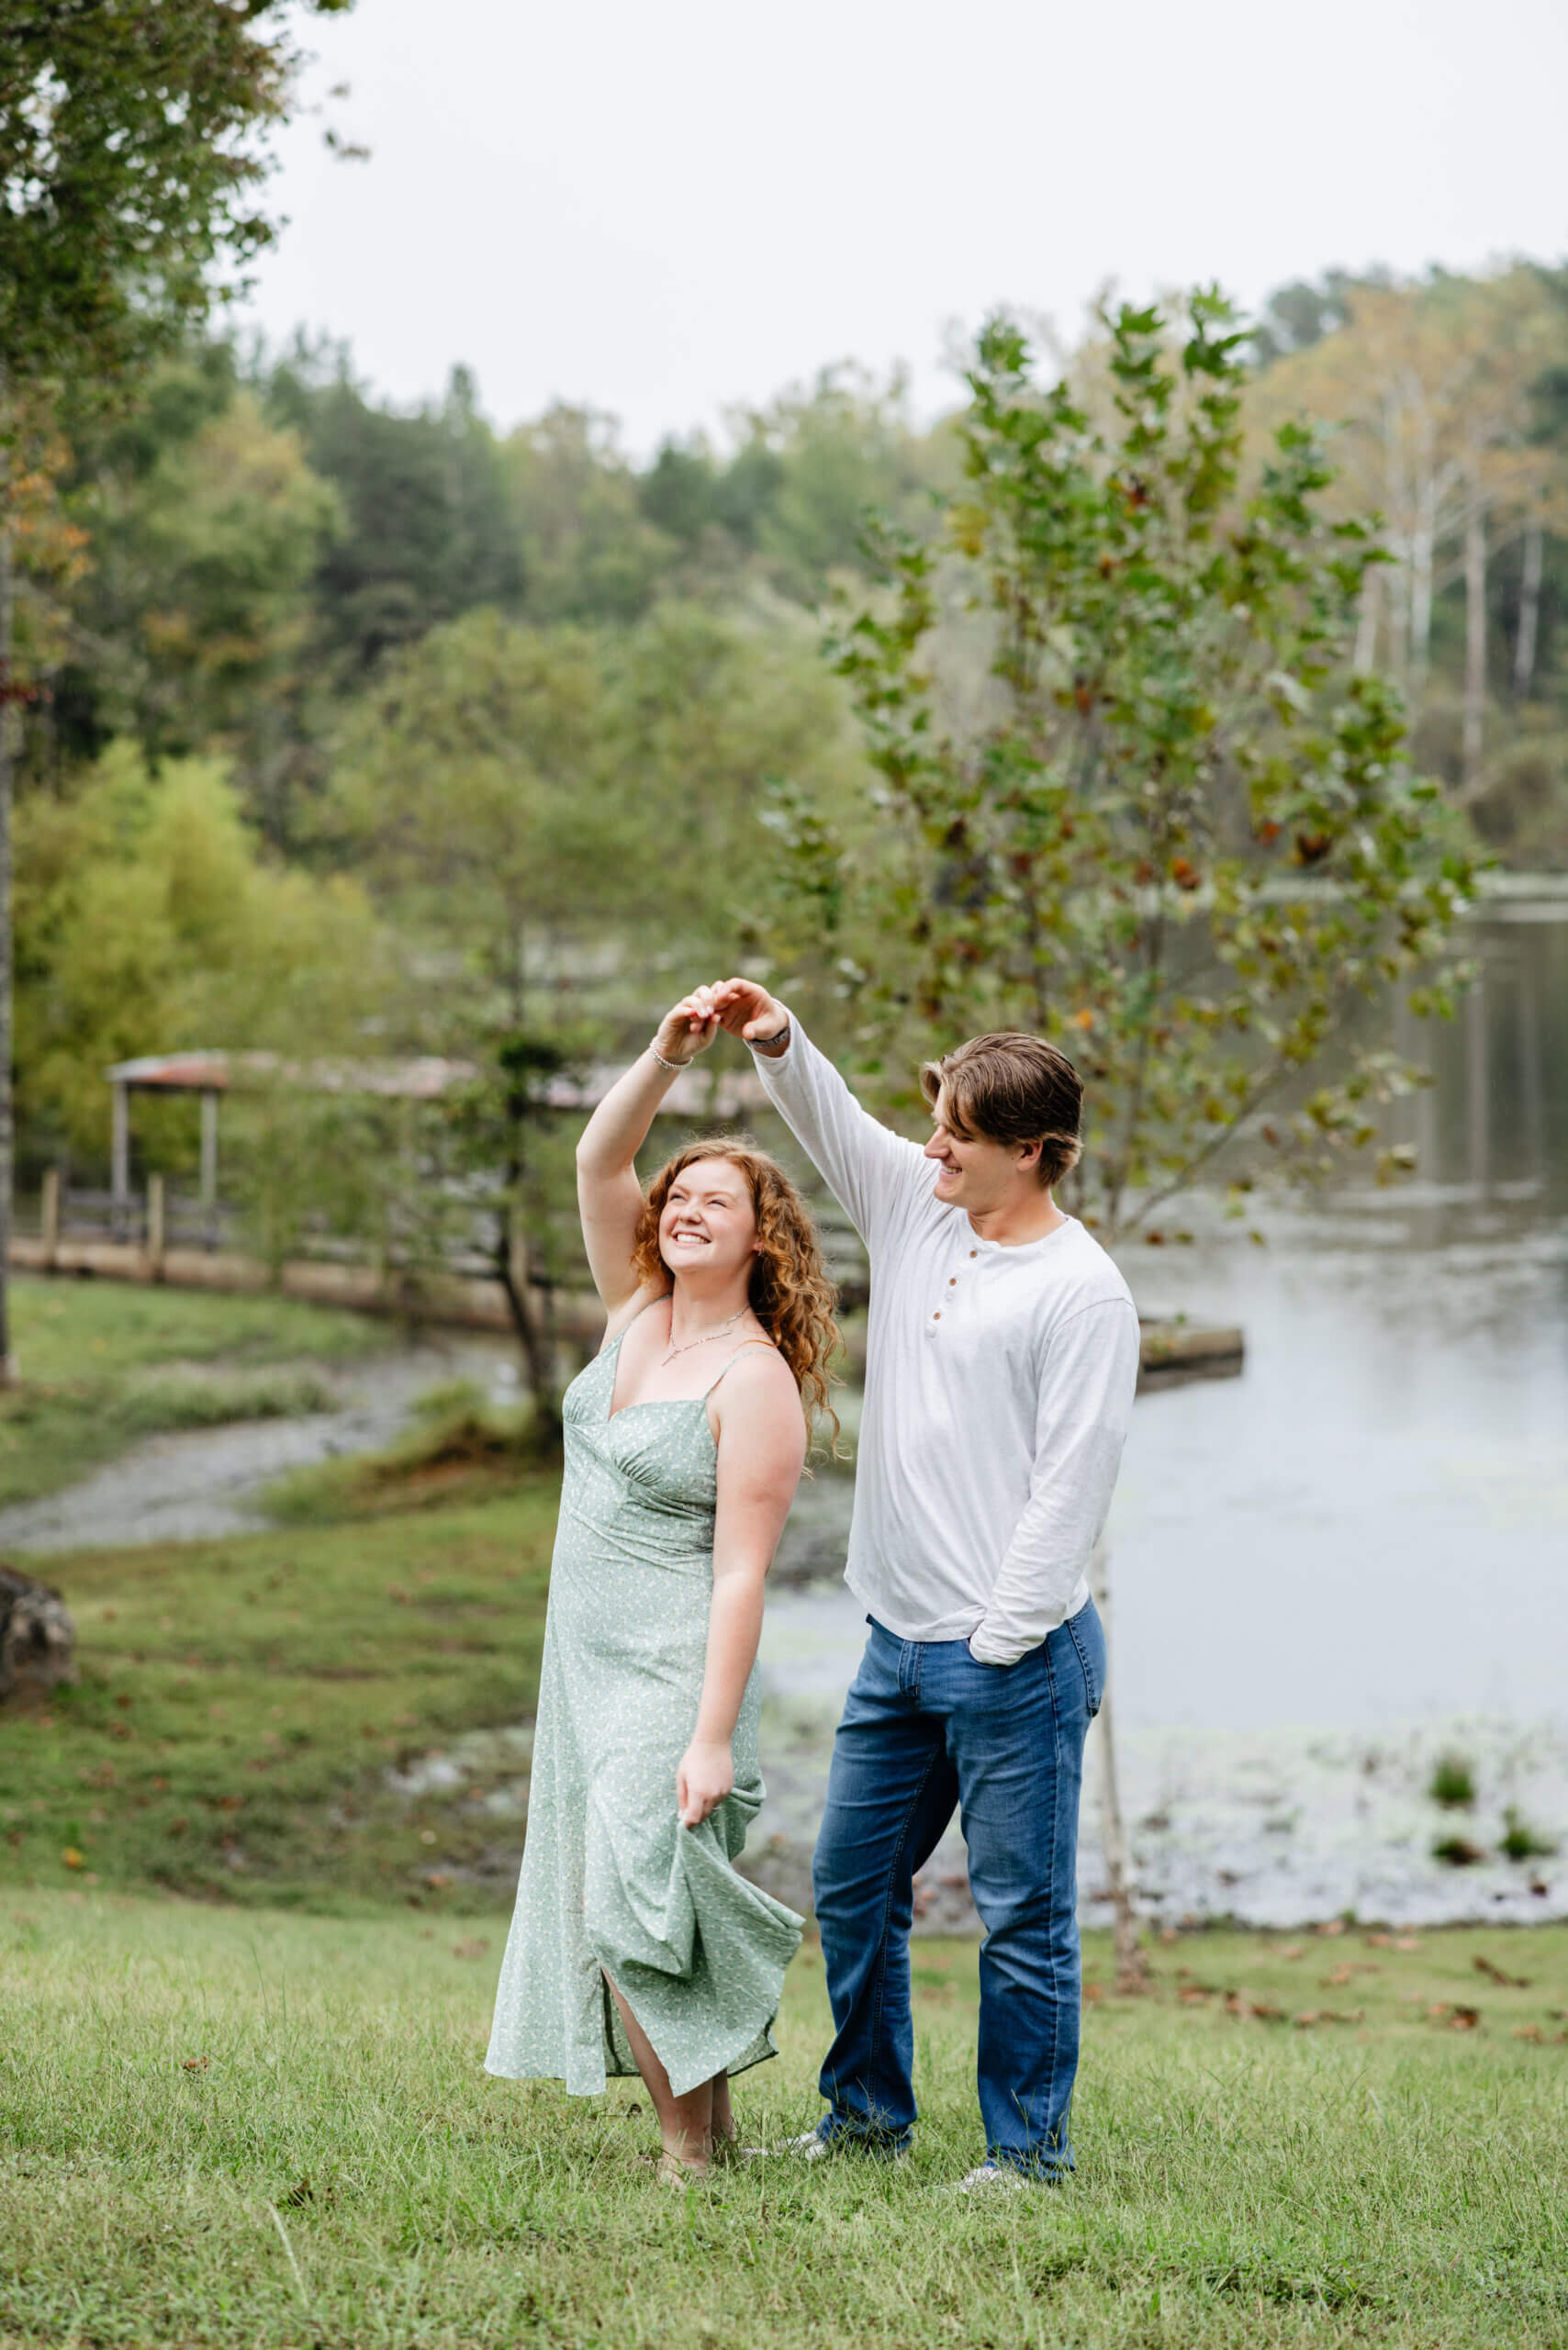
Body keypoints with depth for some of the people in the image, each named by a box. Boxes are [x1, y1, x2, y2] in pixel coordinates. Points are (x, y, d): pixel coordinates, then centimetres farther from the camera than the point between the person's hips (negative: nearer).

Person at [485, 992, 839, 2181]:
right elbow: (599, 1160, 5)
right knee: (602, 1909, 8)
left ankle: (698, 2150, -2)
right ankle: (702, 2123, 16)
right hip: (587, 1661, 8)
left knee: (634, 1907, -13)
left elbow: (742, 1570, -18)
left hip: (671, 1677, -8)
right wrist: (668, 1056, -10)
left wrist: (713, 1737, -22)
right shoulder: (638, 1313, 8)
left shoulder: (756, 1379, -13)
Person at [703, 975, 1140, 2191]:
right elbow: (833, 1120, 18)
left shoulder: (1082, 1290, -12)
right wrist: (779, 1041, -2)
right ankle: (868, 2111, 29)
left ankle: (1029, 2146, 10)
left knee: (1022, 1909, 0)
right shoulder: (917, 1208, 9)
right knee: (852, 1882, 14)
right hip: (898, 1638, 8)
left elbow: (1072, 1480, -15)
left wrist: (1003, 1643, -15)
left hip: (1012, 1657, -8)